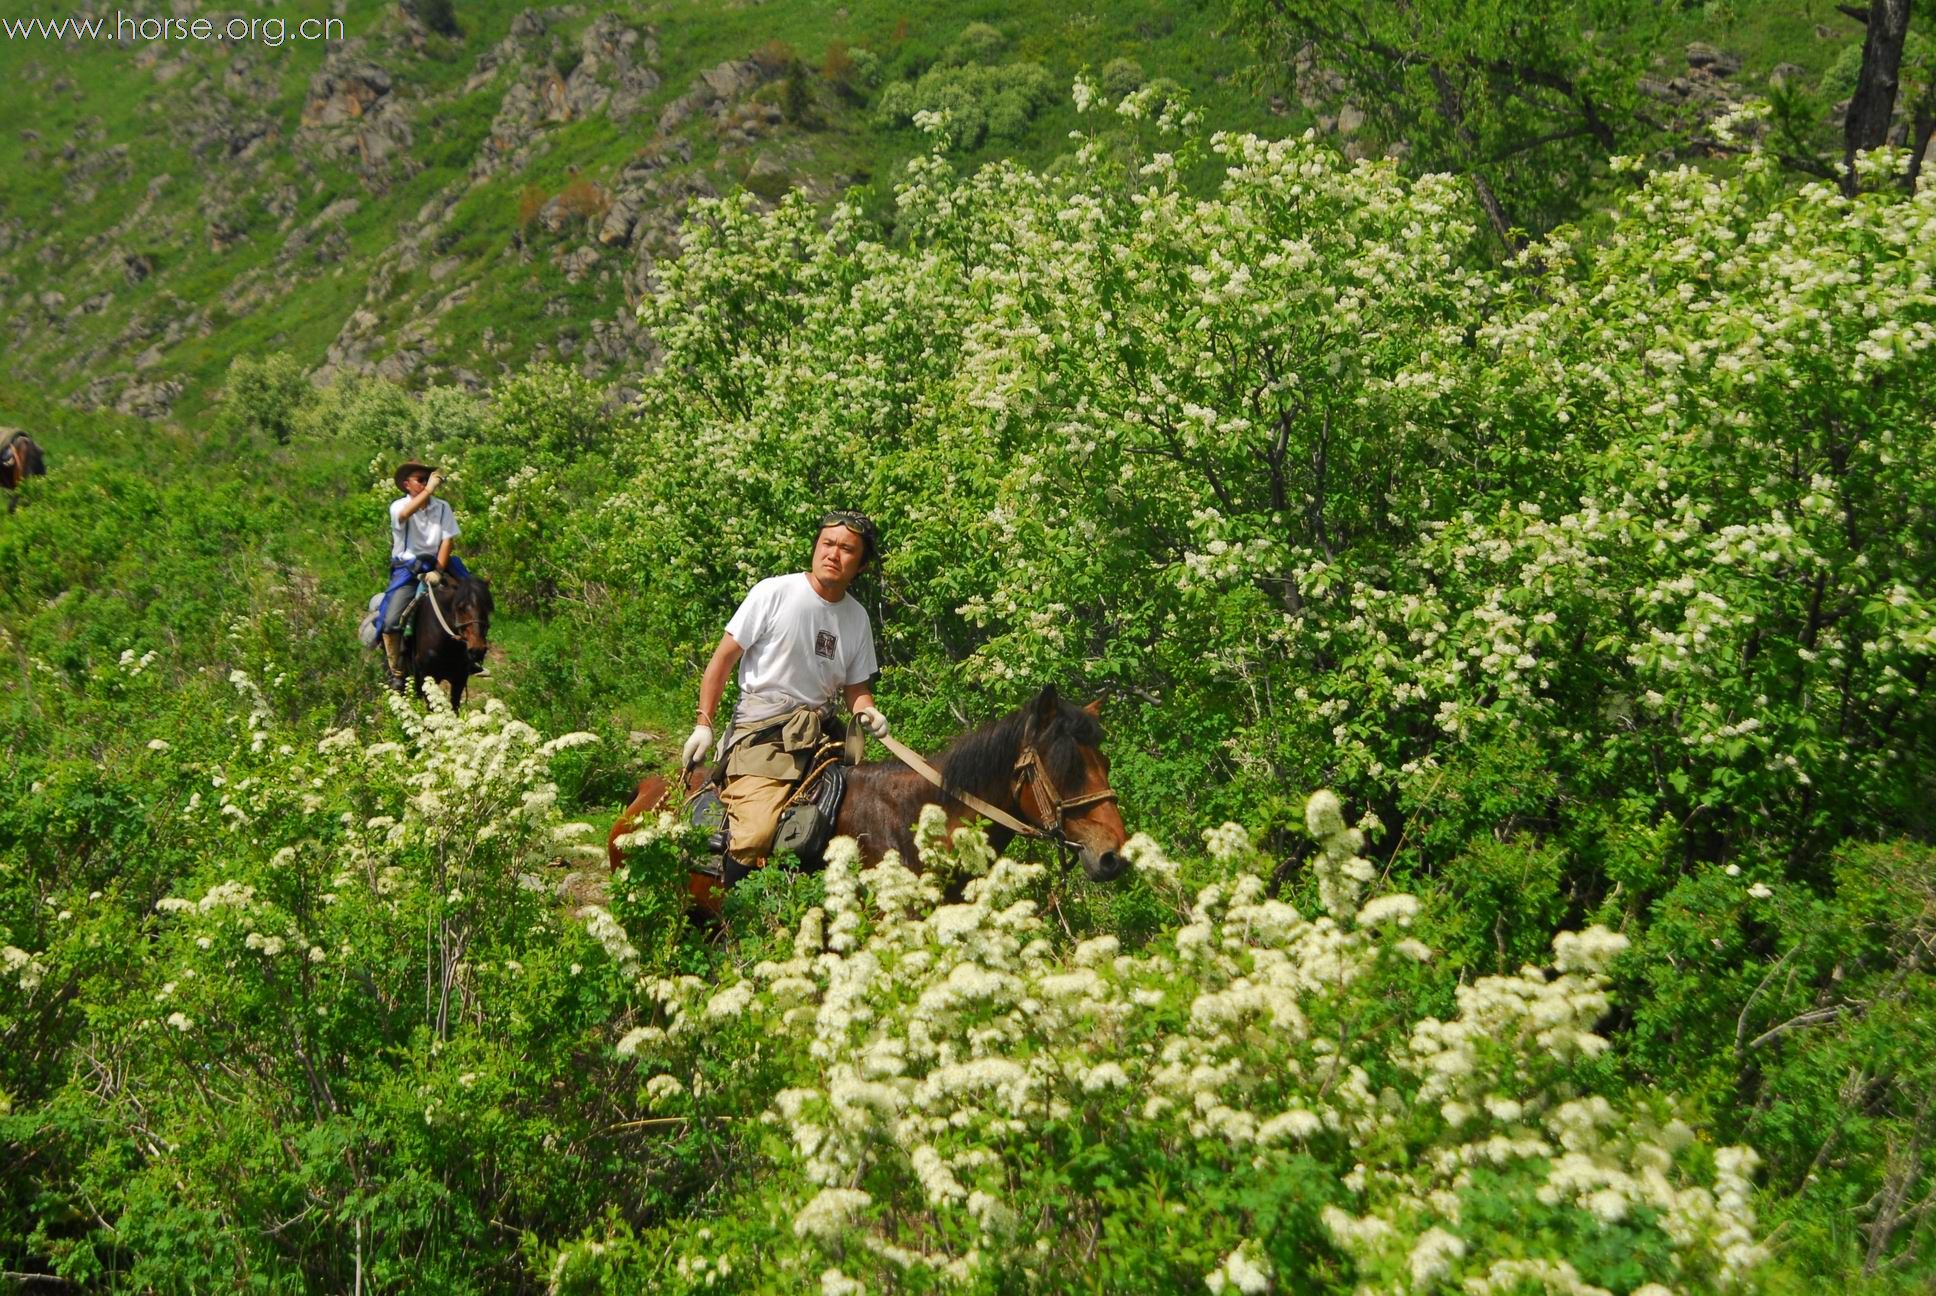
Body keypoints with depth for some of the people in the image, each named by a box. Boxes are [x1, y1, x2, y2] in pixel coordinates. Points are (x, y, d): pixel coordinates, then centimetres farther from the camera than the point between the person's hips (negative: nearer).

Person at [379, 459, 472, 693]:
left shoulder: (442, 508, 5)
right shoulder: (398, 505, -3)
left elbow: (447, 540, 0)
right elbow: (405, 514, -29)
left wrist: (438, 571, -13)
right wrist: (429, 490, -34)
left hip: (436, 565, 3)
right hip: (406, 568, -3)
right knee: (391, 621, -20)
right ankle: (396, 673, -5)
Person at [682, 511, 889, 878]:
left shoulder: (857, 617, 10)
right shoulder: (774, 593, -5)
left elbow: (856, 686, 17)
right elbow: (723, 659, -3)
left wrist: (867, 711, -7)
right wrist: (704, 725, -9)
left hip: (820, 731, 5)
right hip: (762, 728, -5)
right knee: (755, 835, -25)